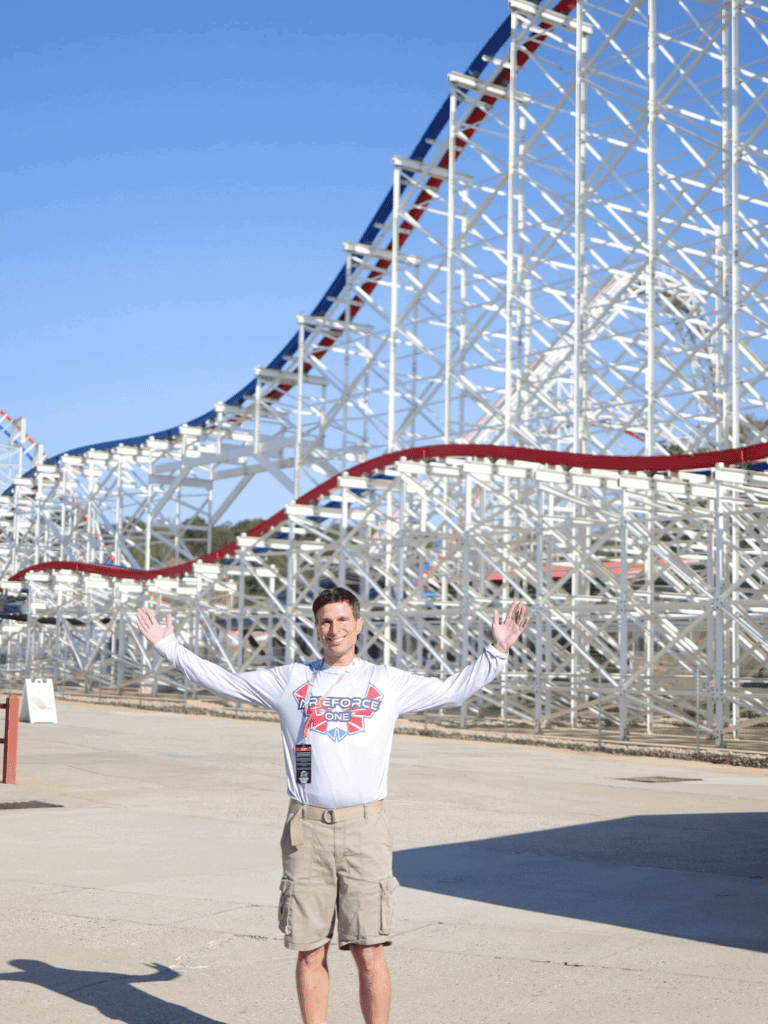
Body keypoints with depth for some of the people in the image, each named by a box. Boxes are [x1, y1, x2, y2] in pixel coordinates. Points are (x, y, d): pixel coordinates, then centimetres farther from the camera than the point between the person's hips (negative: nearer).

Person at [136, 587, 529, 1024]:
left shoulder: (388, 682, 11)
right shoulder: (289, 680, 12)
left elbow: (453, 689, 19)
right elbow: (220, 680, 19)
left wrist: (497, 650, 12)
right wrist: (169, 645, 19)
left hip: (364, 828, -1)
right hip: (306, 830, 1)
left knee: (369, 953, -4)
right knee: (311, 953, 5)